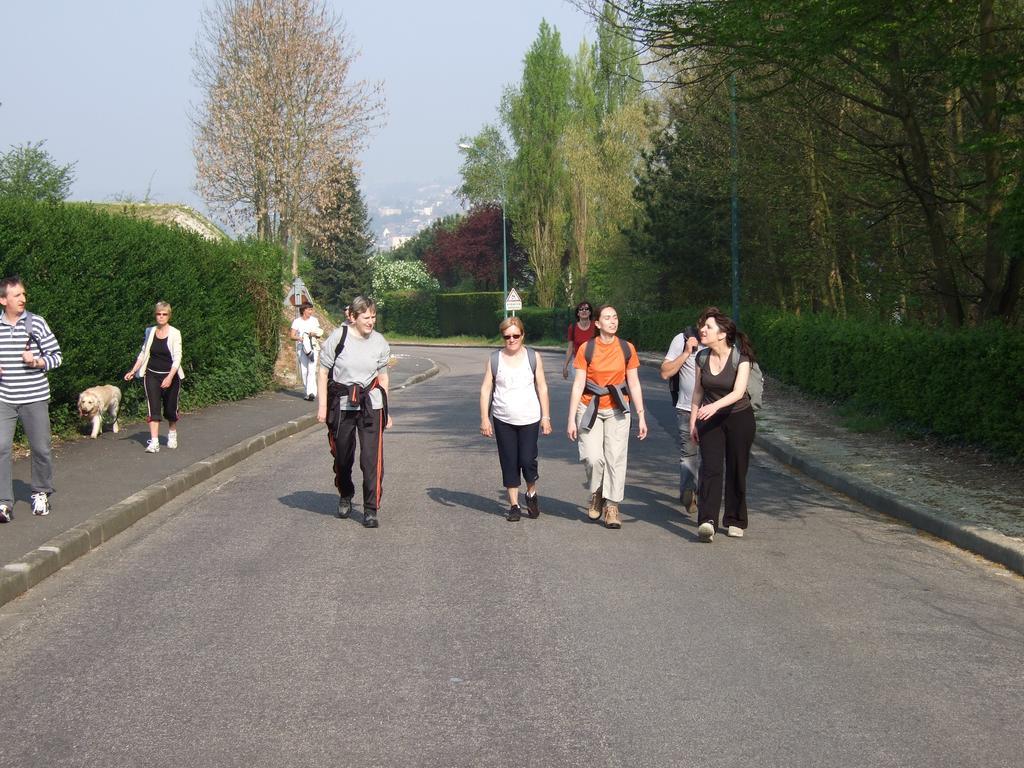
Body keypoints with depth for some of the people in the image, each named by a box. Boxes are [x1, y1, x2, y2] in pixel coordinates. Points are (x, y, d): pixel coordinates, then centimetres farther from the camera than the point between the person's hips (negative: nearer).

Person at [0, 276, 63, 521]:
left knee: (41, 448, 6)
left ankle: (41, 493, 27)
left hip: (34, 398, -1)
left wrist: (37, 361, -17)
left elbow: (56, 356, 1)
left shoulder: (36, 323, -2)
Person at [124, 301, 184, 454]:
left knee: (171, 409, 9)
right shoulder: (150, 332, 5)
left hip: (170, 375, -2)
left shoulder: (175, 333, -8)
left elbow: (177, 357, -13)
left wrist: (170, 377, -24)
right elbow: (143, 353, 15)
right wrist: (133, 371, 7)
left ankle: (172, 435, 36)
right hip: (152, 375, 2)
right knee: (153, 408, -10)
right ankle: (154, 442, -14)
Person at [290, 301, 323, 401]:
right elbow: (292, 335, 2)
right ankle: (308, 391, 11)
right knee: (303, 371, -1)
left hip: (313, 347, 0)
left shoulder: (314, 320, 11)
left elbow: (319, 334, 14)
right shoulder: (296, 321, 6)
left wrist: (314, 334, -8)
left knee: (311, 370, -15)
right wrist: (300, 338, -17)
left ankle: (311, 392, -23)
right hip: (301, 348, 0)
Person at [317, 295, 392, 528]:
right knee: (342, 457, 12)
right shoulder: (338, 338, -7)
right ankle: (345, 497, 37)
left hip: (371, 406, 1)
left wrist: (386, 411, 11)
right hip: (341, 405, -1)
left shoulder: (380, 342, 2)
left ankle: (371, 509, -3)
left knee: (372, 458, -9)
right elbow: (322, 372, -2)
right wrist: (322, 406, -6)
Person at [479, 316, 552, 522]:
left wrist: (545, 416, 3)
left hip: (529, 419, -1)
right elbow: (485, 389, 2)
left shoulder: (533, 357, 1)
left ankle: (532, 494, 21)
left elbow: (542, 388, 5)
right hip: (503, 420, 1)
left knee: (527, 460, -7)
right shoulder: (494, 360, 1)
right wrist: (484, 419, -3)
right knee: (509, 463, 4)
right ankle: (514, 505, 14)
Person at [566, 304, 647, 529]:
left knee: (616, 458, -3)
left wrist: (641, 416, 2)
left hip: (617, 410, 2)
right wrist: (572, 418, -6)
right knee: (593, 458, -12)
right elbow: (578, 385, -4)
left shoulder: (627, 349, 1)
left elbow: (634, 384, 5)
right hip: (590, 409, -1)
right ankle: (596, 493, 17)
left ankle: (612, 507, 7)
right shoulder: (586, 349, -4)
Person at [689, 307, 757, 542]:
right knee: (710, 468, -12)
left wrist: (715, 406, -43)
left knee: (736, 471, 5)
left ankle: (734, 521, 20)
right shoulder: (702, 358, -2)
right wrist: (693, 421, 7)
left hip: (739, 418, -3)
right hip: (710, 420, 3)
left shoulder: (740, 358, -15)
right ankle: (707, 522, -23)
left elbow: (738, 392, -28)